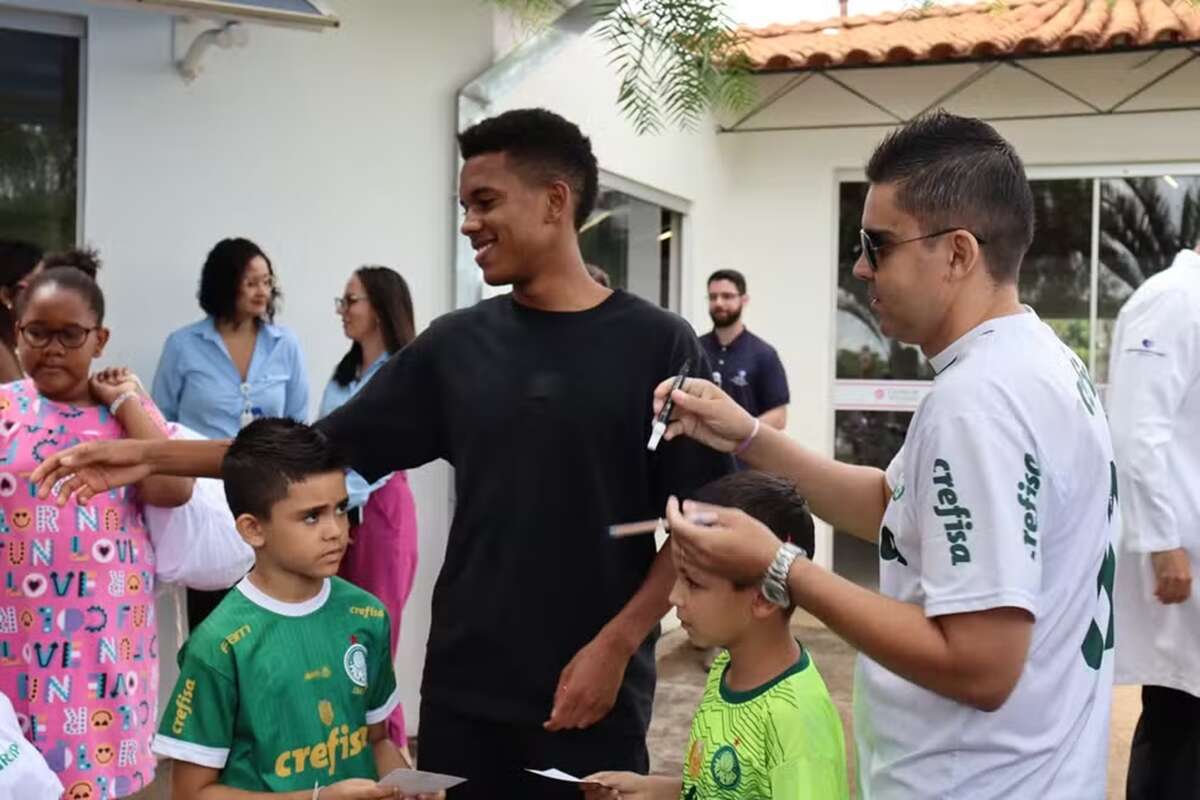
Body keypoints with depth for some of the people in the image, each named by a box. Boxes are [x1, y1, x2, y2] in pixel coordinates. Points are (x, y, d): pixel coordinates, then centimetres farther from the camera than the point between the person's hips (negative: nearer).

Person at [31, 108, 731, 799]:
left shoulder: (657, 344, -5)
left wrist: (616, 645, -11)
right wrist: (152, 456, 0)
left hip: (592, 691, -3)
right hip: (462, 688, 3)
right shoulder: (455, 346, 4)